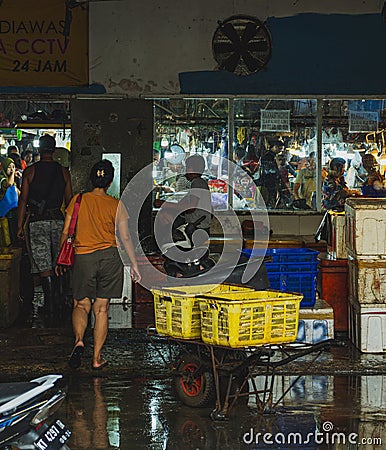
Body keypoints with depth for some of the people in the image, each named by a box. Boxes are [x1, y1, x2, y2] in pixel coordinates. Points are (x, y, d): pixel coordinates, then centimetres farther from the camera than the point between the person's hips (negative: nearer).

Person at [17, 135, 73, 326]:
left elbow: (23, 200, -3)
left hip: (37, 221, -2)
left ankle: (51, 309, -12)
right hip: (58, 220, 2)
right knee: (57, 265, 14)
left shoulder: (30, 171, -3)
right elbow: (69, 201, 6)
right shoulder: (63, 172, 3)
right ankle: (50, 304, 21)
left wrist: (20, 225, 1)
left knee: (44, 266, -5)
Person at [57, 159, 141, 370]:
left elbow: (66, 232, 3)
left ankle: (79, 341, -15)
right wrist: (134, 264, 8)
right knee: (101, 309, 7)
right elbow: (125, 238, 0)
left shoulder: (78, 200, 0)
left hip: (83, 257, 0)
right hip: (109, 257, 0)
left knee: (81, 305, 12)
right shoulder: (116, 205, 0)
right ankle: (97, 358, 8)